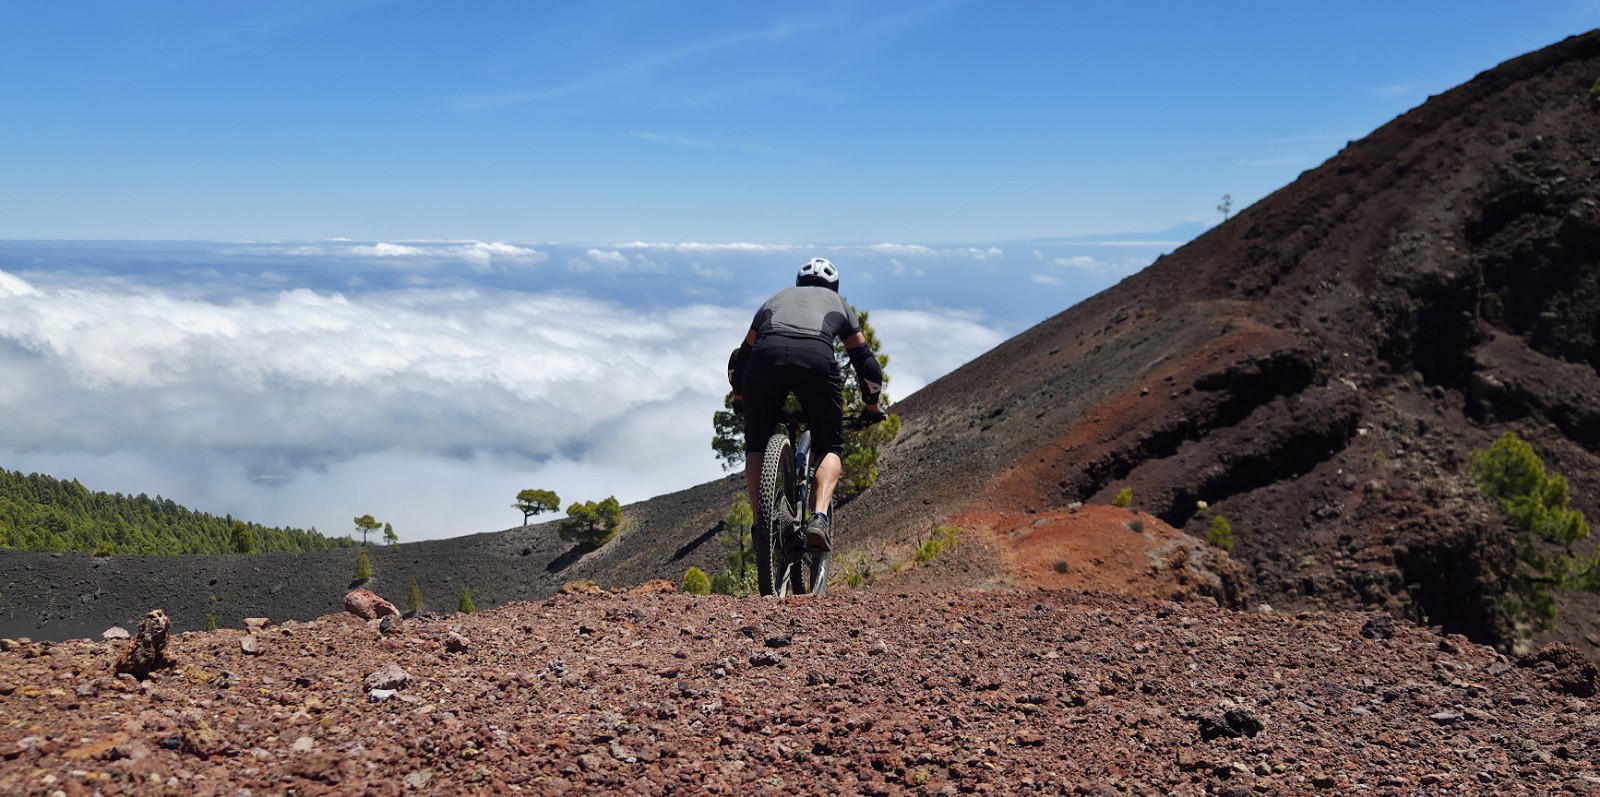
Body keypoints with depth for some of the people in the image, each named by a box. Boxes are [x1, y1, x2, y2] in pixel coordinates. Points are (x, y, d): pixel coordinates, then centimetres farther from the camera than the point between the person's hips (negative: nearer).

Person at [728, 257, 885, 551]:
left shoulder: (776, 298, 40)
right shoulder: (838, 303, 36)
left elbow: (740, 357, 42)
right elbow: (865, 359, 35)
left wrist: (739, 398, 58)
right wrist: (872, 406, 48)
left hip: (766, 355, 1)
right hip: (816, 357, -1)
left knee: (757, 446, 18)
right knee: (830, 447, 11)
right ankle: (820, 518, -12)